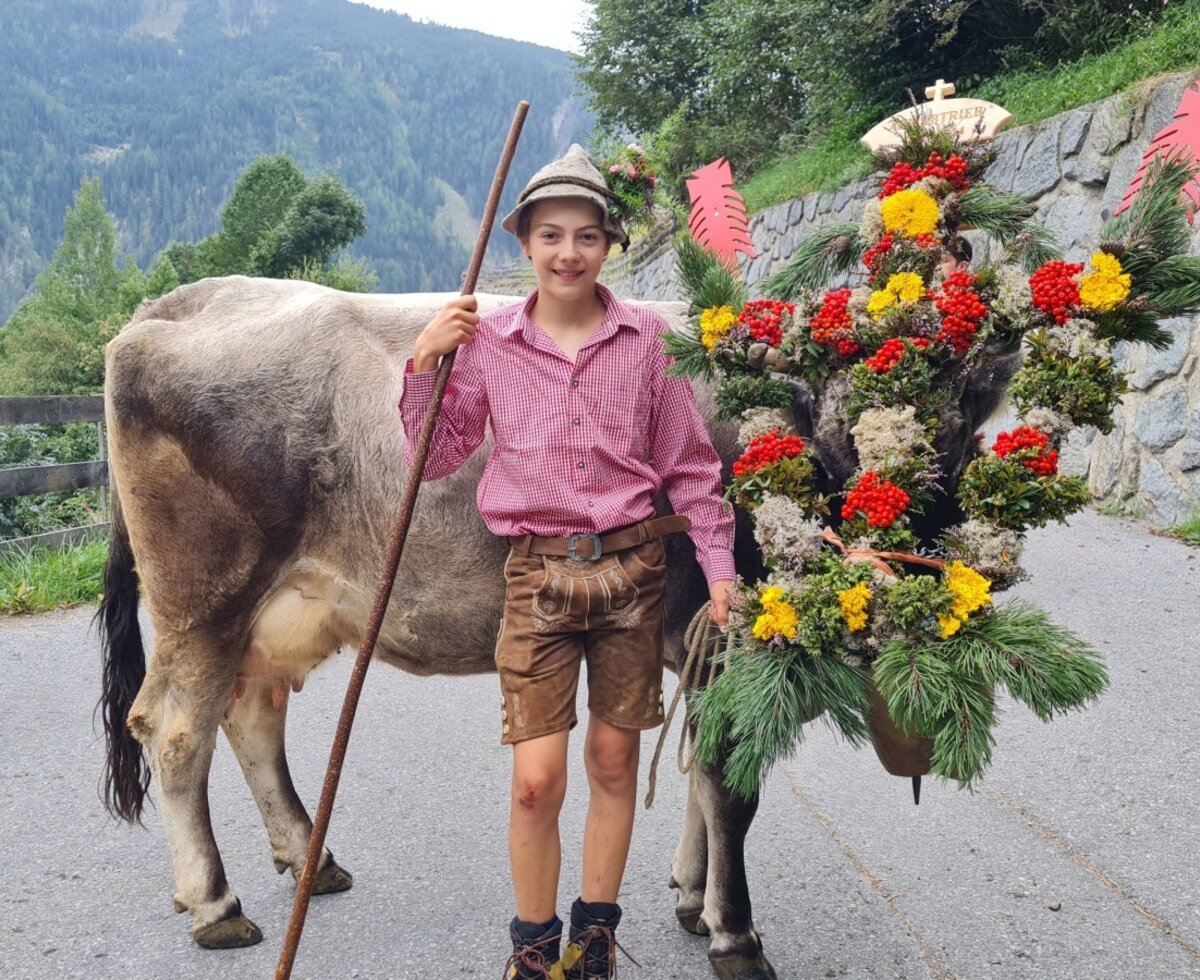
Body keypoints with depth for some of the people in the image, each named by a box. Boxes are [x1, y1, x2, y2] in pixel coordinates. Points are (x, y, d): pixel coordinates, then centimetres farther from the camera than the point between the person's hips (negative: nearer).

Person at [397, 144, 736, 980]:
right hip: (536, 571, -1)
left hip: (633, 566, 1)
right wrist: (425, 364, -8)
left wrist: (719, 570, 1)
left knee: (614, 760, 11)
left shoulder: (647, 339, 0)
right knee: (537, 779, -2)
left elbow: (691, 467, 4)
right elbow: (434, 458, 4)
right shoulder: (487, 343, 0)